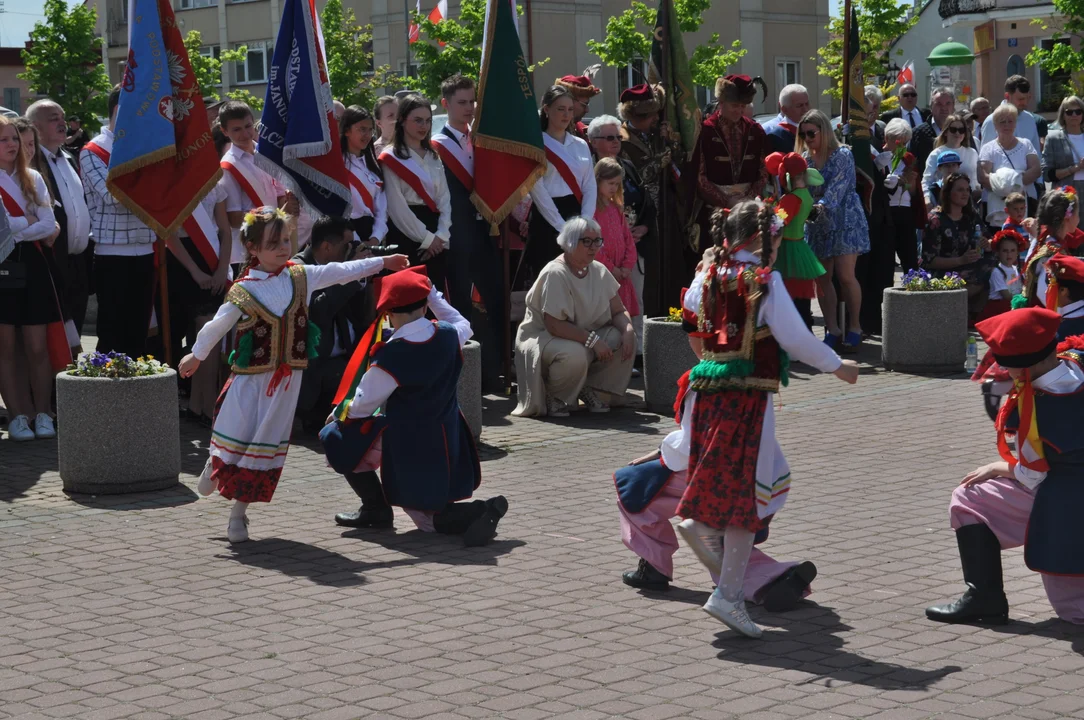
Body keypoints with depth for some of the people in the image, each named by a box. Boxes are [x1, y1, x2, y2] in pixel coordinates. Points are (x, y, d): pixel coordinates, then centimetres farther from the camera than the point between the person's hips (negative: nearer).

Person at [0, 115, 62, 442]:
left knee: (37, 346, 1)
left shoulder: (32, 178, 9)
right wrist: (28, 223, -9)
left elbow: (49, 225, -1)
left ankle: (42, 414, 9)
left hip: (31, 264, 3)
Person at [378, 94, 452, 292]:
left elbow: (444, 197, 8)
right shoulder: (391, 158, -4)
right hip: (407, 235, -6)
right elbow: (396, 206, -11)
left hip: (436, 240, 6)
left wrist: (441, 235, -6)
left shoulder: (433, 155, 16)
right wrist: (425, 238, -11)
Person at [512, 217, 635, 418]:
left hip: (586, 335, 7)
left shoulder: (599, 271, 1)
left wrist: (628, 330, -18)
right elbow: (554, 325, -28)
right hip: (543, 338, -7)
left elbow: (619, 311, 5)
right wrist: (593, 340, -30)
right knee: (575, 354, -38)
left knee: (623, 339, -15)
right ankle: (554, 397, -8)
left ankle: (592, 390, 2)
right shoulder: (555, 274, -22)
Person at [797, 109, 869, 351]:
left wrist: (823, 205, -32)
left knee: (845, 275, -10)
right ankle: (832, 329, 8)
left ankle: (854, 328, 2)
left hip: (843, 219, -5)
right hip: (818, 223, 5)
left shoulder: (842, 155, -6)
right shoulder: (804, 158, 9)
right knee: (821, 277, 1)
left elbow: (838, 186, -18)